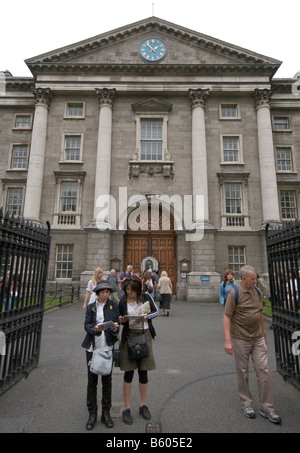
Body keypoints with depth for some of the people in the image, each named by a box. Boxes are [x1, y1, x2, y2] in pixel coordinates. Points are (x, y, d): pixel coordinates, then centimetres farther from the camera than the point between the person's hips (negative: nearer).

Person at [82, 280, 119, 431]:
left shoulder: (113, 306, 1)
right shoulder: (90, 307, 4)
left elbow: (116, 324, -1)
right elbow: (86, 324, -4)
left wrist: (114, 328, -23)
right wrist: (94, 328, -24)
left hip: (107, 347, 0)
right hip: (92, 347, 1)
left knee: (107, 380, 10)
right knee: (92, 380, 8)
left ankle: (106, 413, 27)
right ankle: (92, 414, 26)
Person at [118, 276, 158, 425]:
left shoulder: (146, 296, -6)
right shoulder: (122, 302, -5)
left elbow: (156, 311, 1)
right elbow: (121, 320, 5)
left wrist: (145, 317, -16)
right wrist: (122, 320, -17)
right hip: (129, 336, -1)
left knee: (143, 372, 12)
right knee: (128, 373, 6)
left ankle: (143, 405, 32)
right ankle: (126, 408, 24)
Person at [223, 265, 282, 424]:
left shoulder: (256, 291, 4)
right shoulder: (234, 293, -17)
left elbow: (260, 313, 16)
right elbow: (226, 316, -18)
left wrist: (264, 332, 20)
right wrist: (227, 340, -23)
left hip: (258, 338, 6)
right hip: (241, 339, -5)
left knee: (263, 370, 7)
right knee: (242, 372, 10)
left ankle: (266, 407, 21)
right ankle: (246, 403, 29)